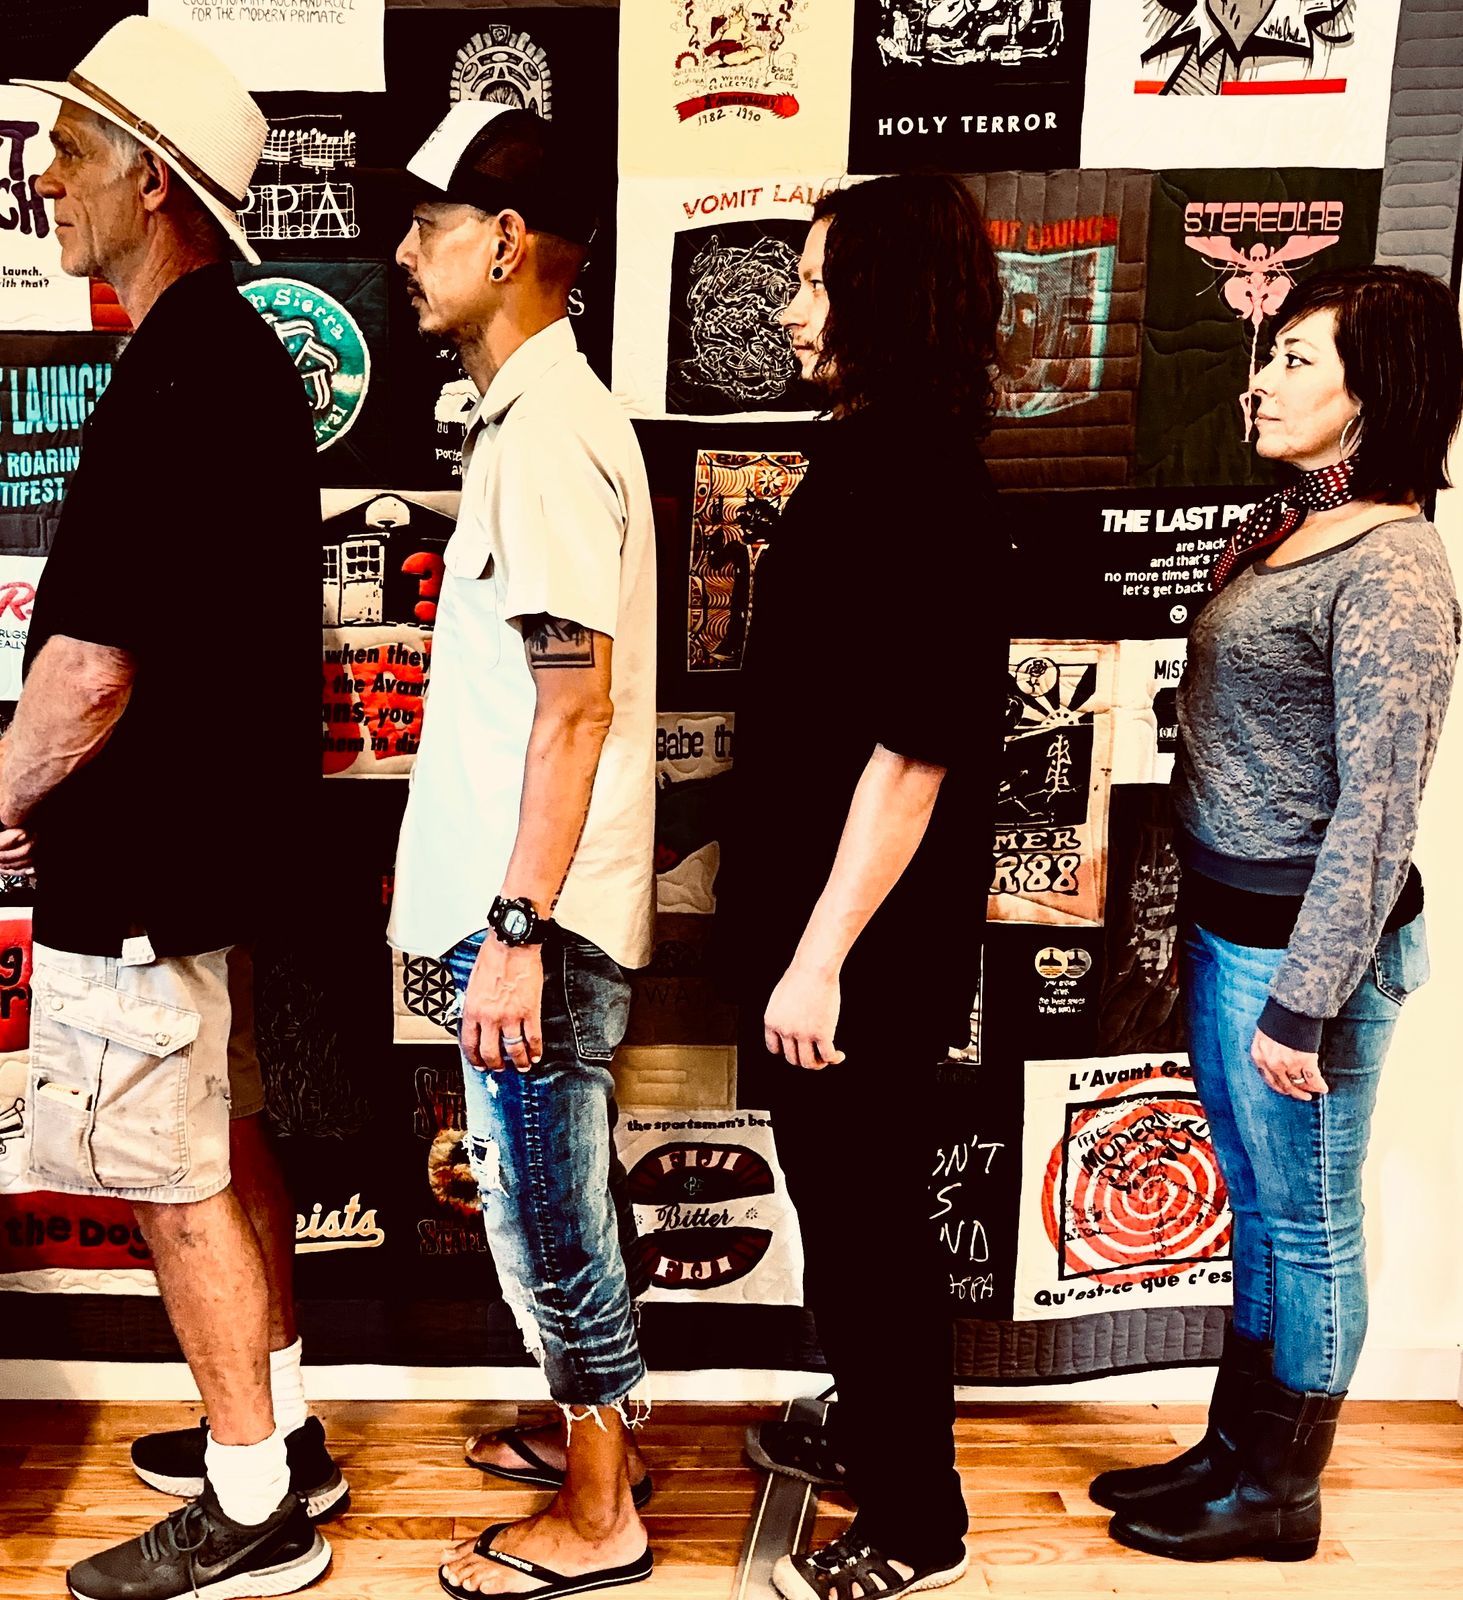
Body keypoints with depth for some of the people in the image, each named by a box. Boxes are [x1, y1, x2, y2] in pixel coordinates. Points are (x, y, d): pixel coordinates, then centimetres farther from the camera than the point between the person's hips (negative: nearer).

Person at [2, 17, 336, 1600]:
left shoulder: (167, 387, -21)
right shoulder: (247, 358, 10)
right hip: (221, 831, 10)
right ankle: (278, 1430, 35)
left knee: (178, 1182, 3)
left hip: (142, 861, -10)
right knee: (229, 1141, 19)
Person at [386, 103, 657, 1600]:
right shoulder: (535, 409, 13)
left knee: (545, 1203, 5)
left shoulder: (544, 428, -17)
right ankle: (595, 1428, 41)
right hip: (530, 901, 10)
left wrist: (517, 931, -21)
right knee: (563, 1189, 21)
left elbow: (578, 702, -23)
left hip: (540, 915, -10)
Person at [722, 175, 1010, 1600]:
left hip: (868, 947, -9)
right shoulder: (876, 460, 10)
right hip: (817, 916, 9)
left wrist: (820, 957, -21)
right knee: (845, 1204, 22)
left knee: (868, 1217, 6)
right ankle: (870, 1435, 44)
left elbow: (914, 751, -25)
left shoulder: (918, 484, -20)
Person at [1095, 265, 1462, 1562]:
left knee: (1306, 1224, 9)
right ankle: (1234, 1449, 38)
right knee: (1255, 1209, 20)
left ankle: (1279, 1496, 29)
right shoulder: (1282, 526, 9)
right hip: (1228, 918, 9)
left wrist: (1303, 1005, -18)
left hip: (1307, 937, -9)